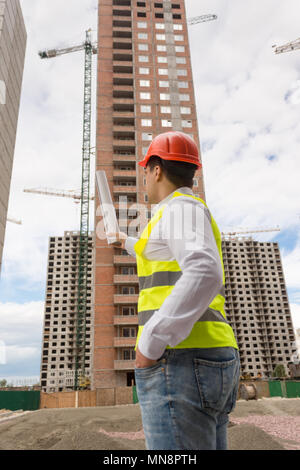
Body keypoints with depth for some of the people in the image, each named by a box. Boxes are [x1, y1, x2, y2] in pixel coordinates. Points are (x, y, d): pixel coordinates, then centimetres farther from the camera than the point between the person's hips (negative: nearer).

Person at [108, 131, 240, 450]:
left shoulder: (181, 206, -4)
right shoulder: (193, 224, 26)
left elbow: (205, 274, -24)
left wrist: (149, 343, -18)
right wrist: (129, 244, 65)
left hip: (181, 360, -10)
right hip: (210, 358, 10)